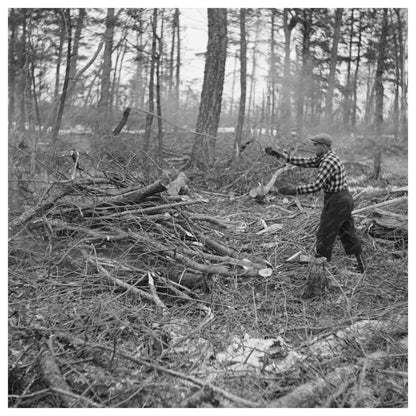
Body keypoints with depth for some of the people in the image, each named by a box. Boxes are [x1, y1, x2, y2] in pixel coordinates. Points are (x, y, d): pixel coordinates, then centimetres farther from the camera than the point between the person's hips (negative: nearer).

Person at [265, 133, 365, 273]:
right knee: (347, 233, 18)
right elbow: (305, 162, 7)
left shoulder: (328, 162, -21)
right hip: (344, 199, 10)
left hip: (336, 202, -10)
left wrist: (295, 190, -23)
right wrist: (283, 156, 1)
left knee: (325, 236, 0)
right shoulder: (326, 157, 10)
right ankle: (361, 264, 28)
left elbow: (317, 186, -26)